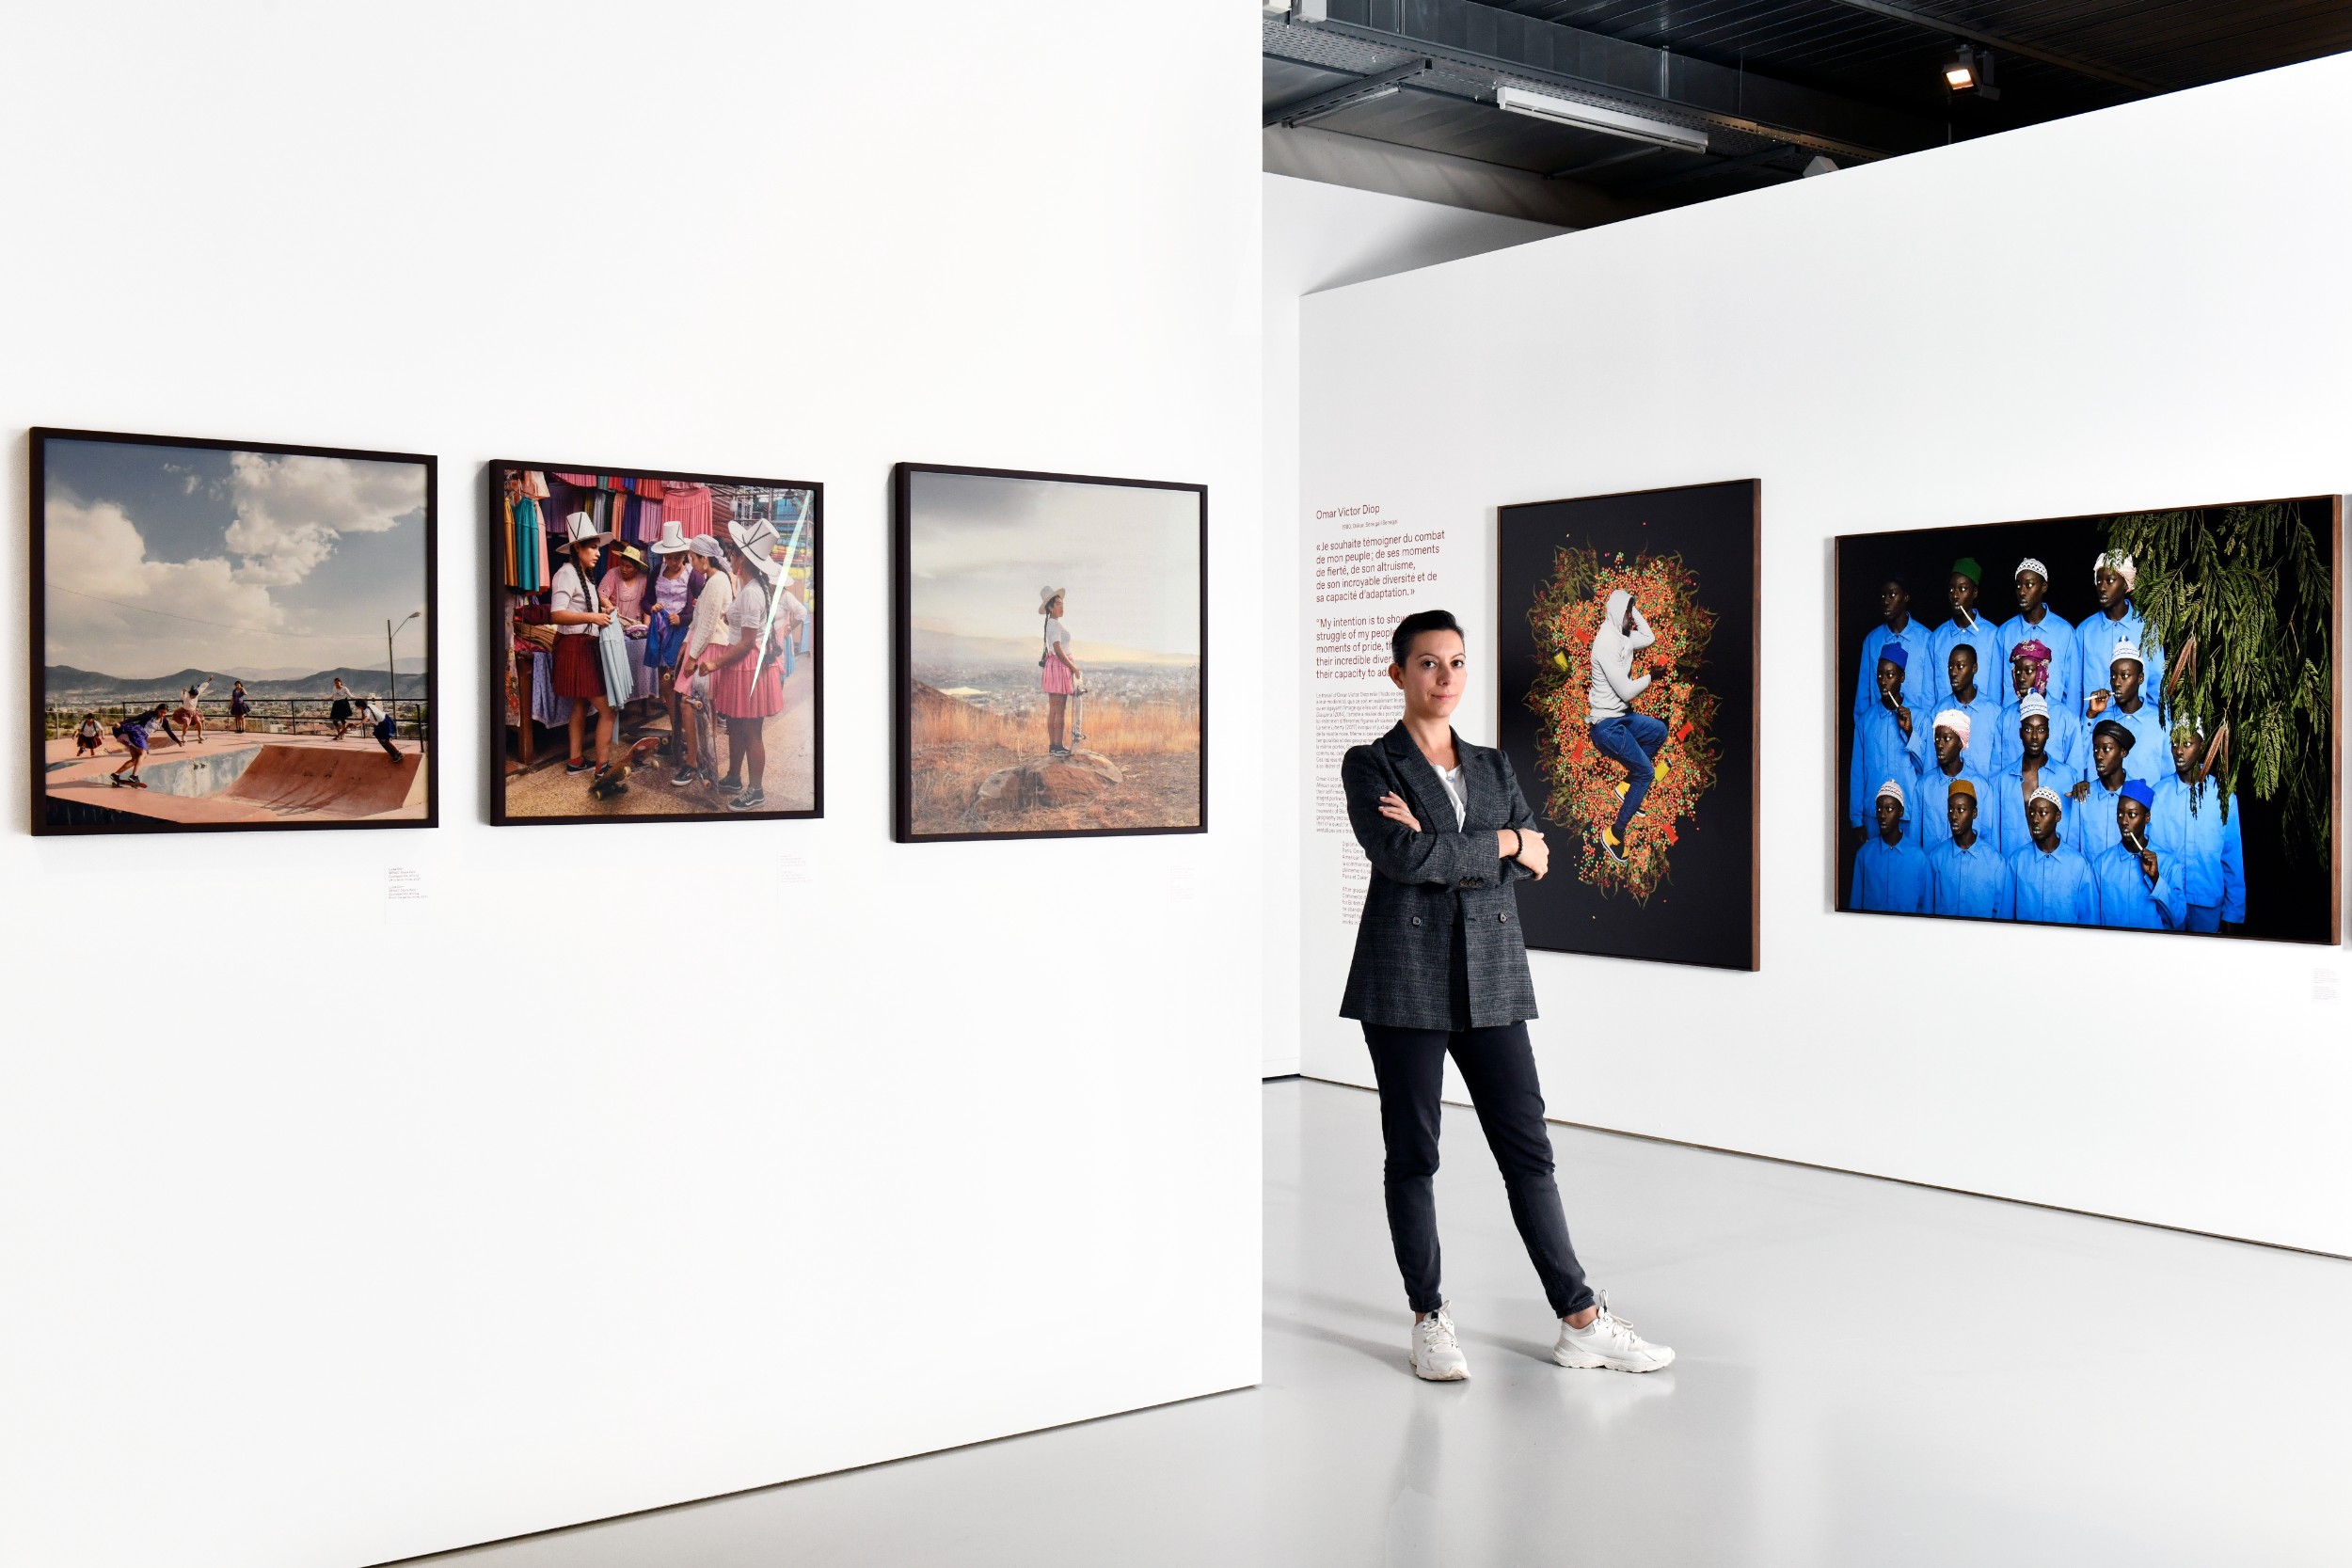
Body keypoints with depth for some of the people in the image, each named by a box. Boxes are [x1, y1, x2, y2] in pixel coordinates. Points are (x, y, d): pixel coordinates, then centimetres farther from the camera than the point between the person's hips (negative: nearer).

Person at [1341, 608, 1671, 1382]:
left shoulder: (1493, 765, 14)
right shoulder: (1369, 765, 0)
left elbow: (1537, 860, 0)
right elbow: (1402, 856, -17)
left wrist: (1440, 849, -12)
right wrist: (1502, 843, -7)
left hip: (1490, 978, 4)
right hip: (1405, 981, -4)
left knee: (1528, 1149, 5)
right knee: (1413, 1154, 4)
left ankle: (1582, 1321, 11)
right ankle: (1430, 1320, 16)